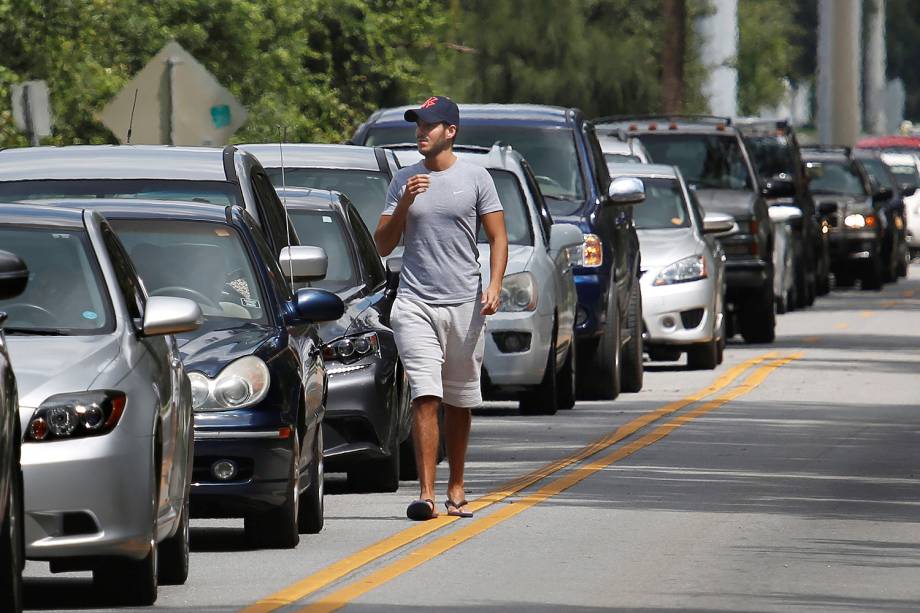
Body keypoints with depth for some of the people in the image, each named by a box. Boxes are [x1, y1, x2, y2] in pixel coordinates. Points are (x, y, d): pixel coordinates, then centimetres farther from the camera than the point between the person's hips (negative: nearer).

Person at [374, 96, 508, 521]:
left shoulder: (475, 178, 4)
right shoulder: (403, 181, 10)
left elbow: (498, 236, 4)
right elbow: (383, 246, 9)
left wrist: (494, 287, -11)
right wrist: (404, 204, -7)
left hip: (464, 304, 0)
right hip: (415, 303, 0)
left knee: (459, 402, 8)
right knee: (425, 398, -13)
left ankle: (456, 487, 21)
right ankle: (426, 494, -19)